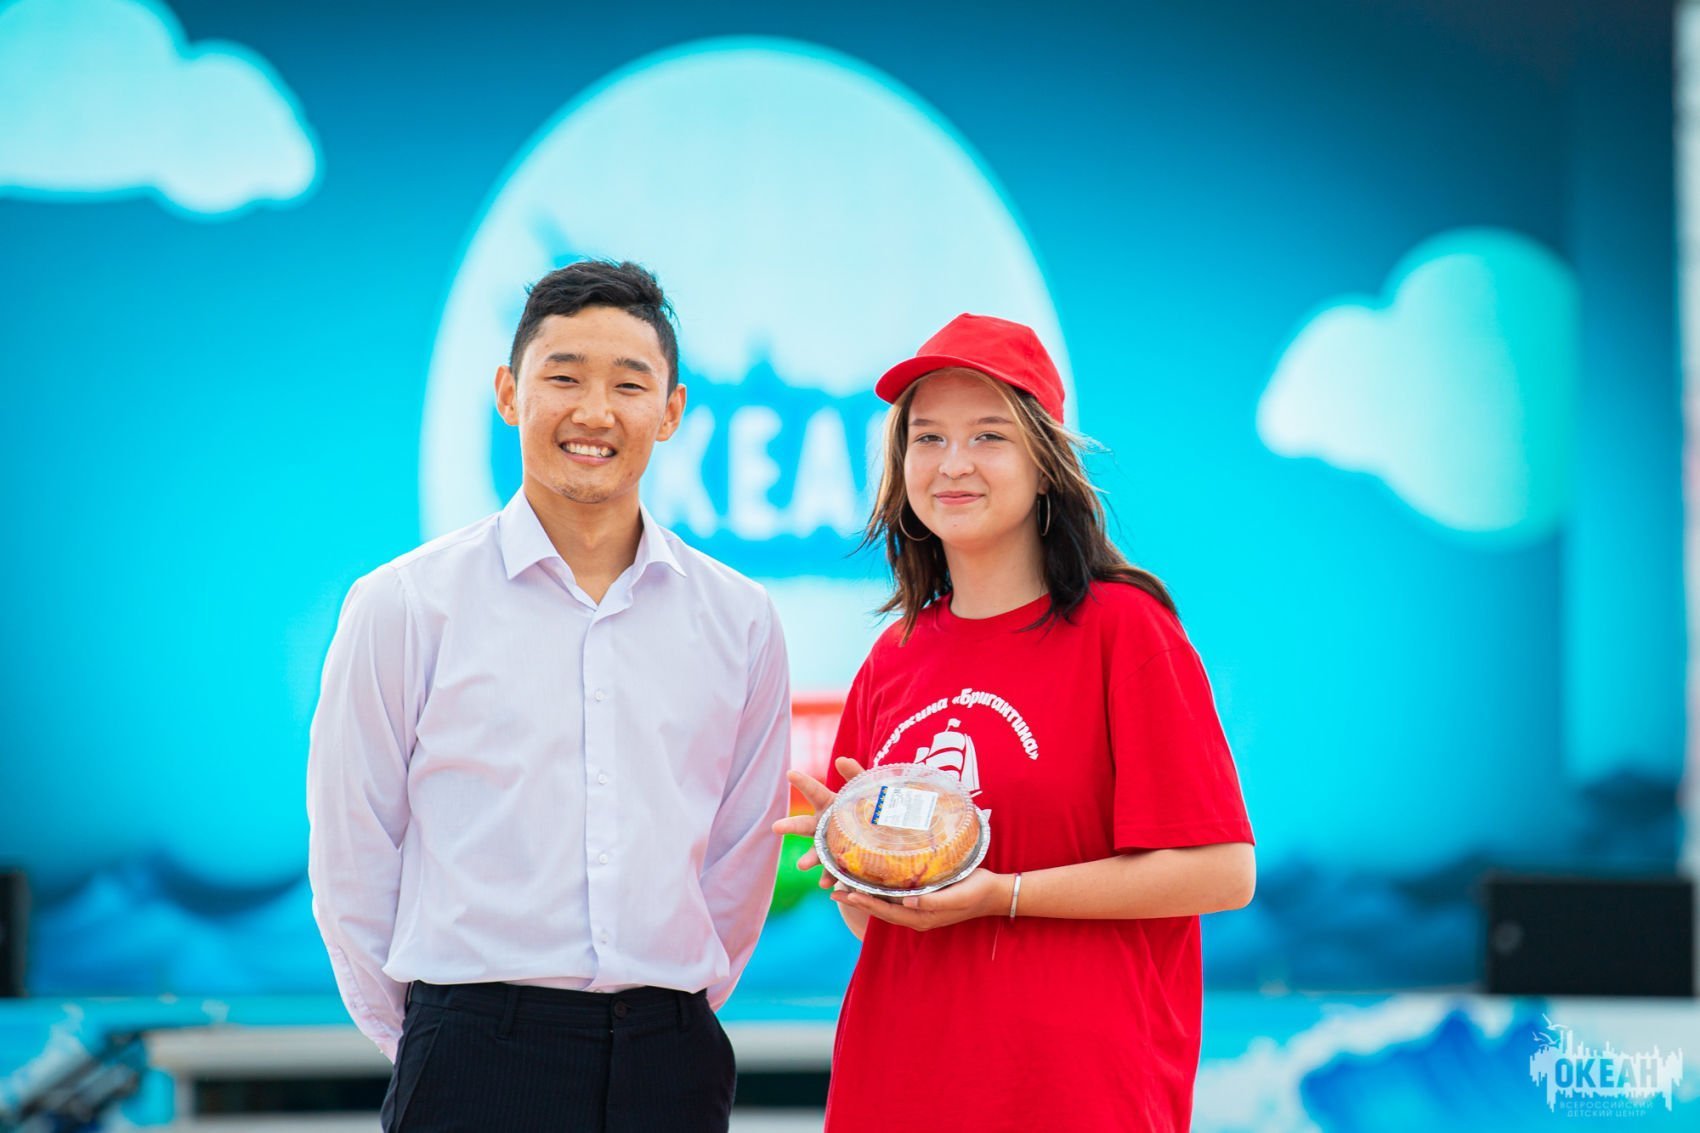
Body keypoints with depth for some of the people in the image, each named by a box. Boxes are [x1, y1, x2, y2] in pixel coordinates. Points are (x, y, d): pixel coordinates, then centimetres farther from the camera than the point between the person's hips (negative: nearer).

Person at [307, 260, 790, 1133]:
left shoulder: (739, 621, 7)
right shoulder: (403, 608, -1)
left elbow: (741, 863, 13)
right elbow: (352, 868, 3)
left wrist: (671, 1027, 11)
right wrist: (434, 1045, 5)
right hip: (477, 1062, -2)